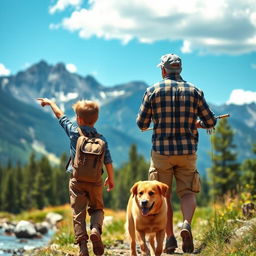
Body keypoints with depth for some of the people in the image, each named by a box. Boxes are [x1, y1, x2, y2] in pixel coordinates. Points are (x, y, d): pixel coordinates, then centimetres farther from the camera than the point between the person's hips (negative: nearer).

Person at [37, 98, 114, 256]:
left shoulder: (74, 132, -4)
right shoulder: (102, 140, 0)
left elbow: (60, 115, 11)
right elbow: (108, 162, 0)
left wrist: (50, 102, 27)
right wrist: (111, 179, 14)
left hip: (77, 180, -1)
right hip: (96, 181, 1)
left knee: (78, 213, 2)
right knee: (97, 208, 17)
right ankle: (96, 229, -14)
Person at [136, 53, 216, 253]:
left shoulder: (153, 91, -1)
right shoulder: (194, 91, 3)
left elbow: (142, 124, 1)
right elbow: (211, 122, 5)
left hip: (161, 151, -1)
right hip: (187, 151, 1)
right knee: (187, 192, 7)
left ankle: (170, 237, 5)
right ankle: (187, 224, -19)